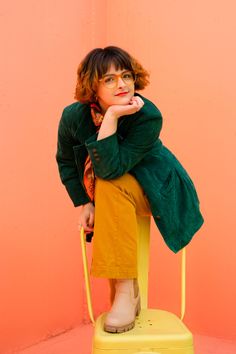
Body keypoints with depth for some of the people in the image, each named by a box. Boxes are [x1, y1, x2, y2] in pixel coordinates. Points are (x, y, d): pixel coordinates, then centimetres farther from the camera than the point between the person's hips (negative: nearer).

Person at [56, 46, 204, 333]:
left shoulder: (149, 116, -28)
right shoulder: (73, 116, -16)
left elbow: (110, 170, -36)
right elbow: (66, 162, 2)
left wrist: (111, 118, -41)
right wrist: (84, 204, -4)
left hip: (153, 188, -5)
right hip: (107, 197, 5)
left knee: (110, 187, -33)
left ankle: (125, 288, -28)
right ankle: (128, 296, -1)